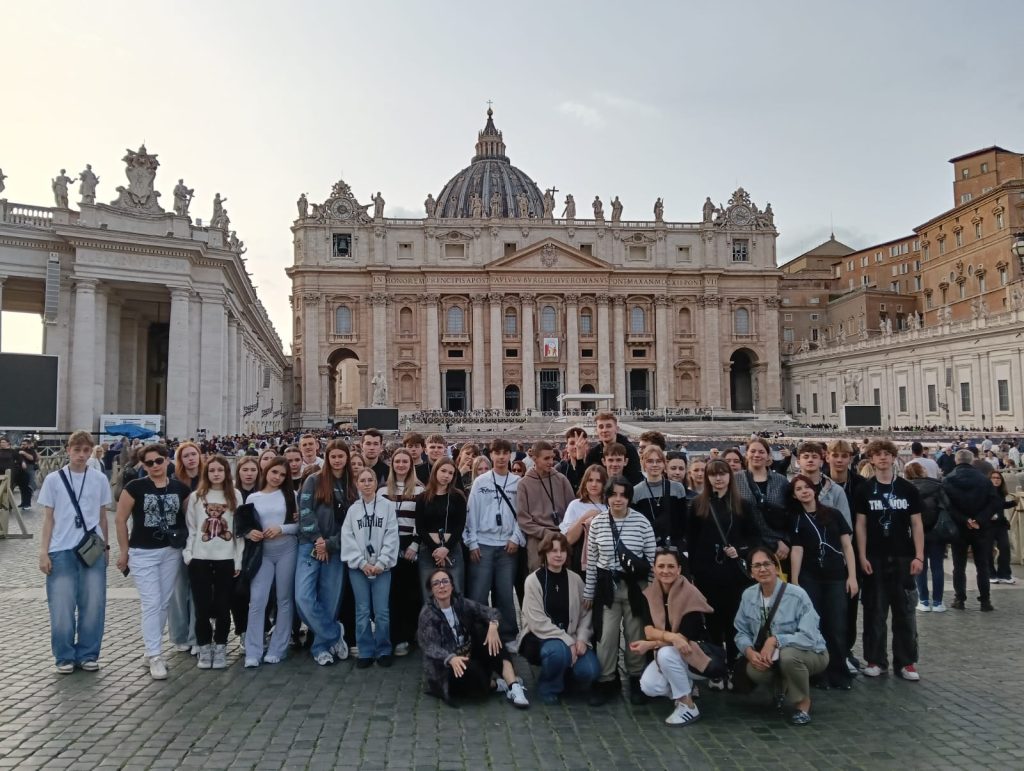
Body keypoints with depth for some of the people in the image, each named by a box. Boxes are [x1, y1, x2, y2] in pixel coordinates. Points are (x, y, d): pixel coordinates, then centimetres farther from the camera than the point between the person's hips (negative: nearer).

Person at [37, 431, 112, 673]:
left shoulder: (100, 479, 4)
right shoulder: (53, 480, 1)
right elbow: (48, 519, 3)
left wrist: (106, 546, 11)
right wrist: (43, 552, -2)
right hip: (61, 550, -1)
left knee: (93, 605, 4)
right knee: (62, 607, 2)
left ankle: (88, 654, 16)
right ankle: (64, 656, 16)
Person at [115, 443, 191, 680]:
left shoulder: (180, 488, 0)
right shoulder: (135, 487, -8)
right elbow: (120, 519, -4)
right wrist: (124, 551, -5)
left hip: (172, 552, 4)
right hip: (143, 553, -3)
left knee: (164, 603, 11)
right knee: (151, 604, -5)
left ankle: (152, 648, 26)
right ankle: (155, 656, 1)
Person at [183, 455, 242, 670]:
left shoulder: (234, 497, 4)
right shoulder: (195, 497, 4)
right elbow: (189, 529, 4)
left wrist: (238, 561, 0)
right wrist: (188, 555, -4)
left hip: (226, 560, 0)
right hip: (200, 560, 0)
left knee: (223, 607, 4)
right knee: (202, 607, 3)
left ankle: (220, 649, 18)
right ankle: (204, 649, 17)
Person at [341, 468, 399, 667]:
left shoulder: (387, 506, 0)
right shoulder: (353, 509, 4)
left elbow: (392, 536, -4)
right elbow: (347, 538, 0)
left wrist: (381, 563, -10)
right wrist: (362, 563, -8)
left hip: (382, 566, -1)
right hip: (358, 567, 1)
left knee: (382, 612, 1)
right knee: (362, 611, 6)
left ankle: (383, 651, 14)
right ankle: (365, 652, 16)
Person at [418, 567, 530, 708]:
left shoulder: (460, 603, 2)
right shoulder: (427, 614, -12)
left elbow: (490, 611, -4)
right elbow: (430, 647, -23)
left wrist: (493, 625, -28)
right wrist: (451, 658, -43)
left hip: (468, 656, 5)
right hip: (445, 667, -5)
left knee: (483, 629, -21)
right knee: (470, 671, -39)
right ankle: (499, 685, -9)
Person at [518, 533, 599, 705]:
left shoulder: (575, 580, 3)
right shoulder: (533, 580, -9)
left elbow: (586, 613, 3)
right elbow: (538, 622, -16)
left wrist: (581, 639, -14)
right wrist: (567, 641, -20)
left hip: (571, 637, 4)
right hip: (541, 637, -4)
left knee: (589, 671, -20)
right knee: (558, 651, -36)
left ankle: (565, 672, 17)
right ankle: (548, 687, -4)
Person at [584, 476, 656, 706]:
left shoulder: (642, 522, -7)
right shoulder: (597, 522, -2)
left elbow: (652, 559, 0)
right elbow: (591, 560, 5)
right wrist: (588, 592, 7)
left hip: (635, 586, -1)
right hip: (607, 586, 1)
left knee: (635, 635, 9)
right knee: (605, 636, 3)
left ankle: (637, 680, 27)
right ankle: (606, 681, 20)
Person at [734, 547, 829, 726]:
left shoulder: (797, 595, -22)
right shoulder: (748, 595, -6)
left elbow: (809, 637, -27)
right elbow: (742, 632, -1)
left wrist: (775, 640, -35)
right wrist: (749, 651, -22)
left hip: (810, 654, -4)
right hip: (771, 657, 4)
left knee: (788, 654, -37)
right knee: (753, 670, -27)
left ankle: (803, 703, -6)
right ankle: (781, 687, 12)